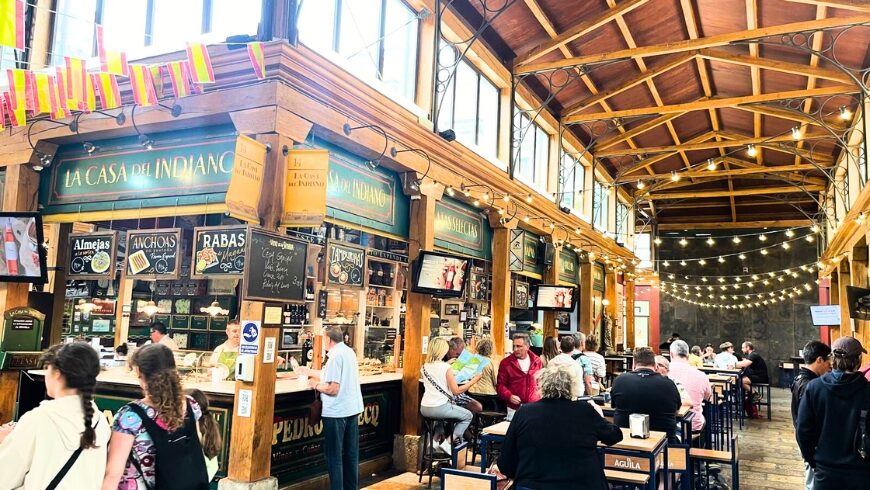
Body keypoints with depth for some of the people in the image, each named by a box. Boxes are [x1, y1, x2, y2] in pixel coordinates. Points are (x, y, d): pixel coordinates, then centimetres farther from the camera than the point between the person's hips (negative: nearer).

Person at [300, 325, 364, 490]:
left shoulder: (335, 356, -17)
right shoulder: (349, 352, 9)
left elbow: (333, 389, -21)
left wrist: (315, 385, -4)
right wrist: (310, 372, 26)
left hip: (336, 412, -8)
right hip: (353, 408, 9)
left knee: (334, 456, 2)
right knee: (351, 453, 15)